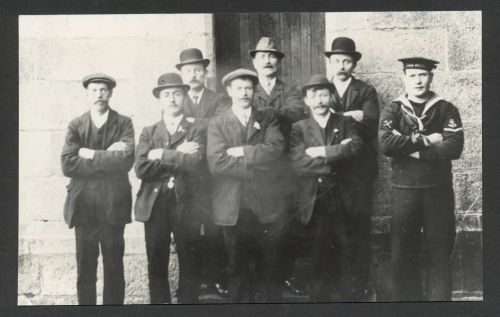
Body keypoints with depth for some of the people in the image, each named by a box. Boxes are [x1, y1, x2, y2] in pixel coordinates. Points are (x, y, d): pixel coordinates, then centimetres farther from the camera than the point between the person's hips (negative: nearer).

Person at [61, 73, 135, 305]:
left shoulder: (124, 123, 2)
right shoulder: (75, 125, 6)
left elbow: (126, 161, -13)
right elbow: (68, 165, -7)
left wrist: (90, 155, -10)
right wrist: (107, 159, -11)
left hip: (113, 205, -1)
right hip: (83, 205, 1)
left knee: (114, 266, 6)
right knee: (84, 267, 8)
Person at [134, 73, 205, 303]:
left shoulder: (195, 132, 6)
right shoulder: (149, 132, 12)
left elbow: (193, 163, -14)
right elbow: (141, 168, -4)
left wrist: (161, 155, -9)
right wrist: (177, 156, -10)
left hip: (185, 204, -2)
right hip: (154, 204, 2)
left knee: (189, 263, 2)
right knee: (156, 263, 5)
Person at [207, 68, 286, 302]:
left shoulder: (268, 120, 10)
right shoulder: (217, 125, 6)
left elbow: (276, 149, -9)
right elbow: (216, 163, -9)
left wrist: (242, 152, -12)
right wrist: (256, 166, -11)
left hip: (266, 205, 1)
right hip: (233, 208, 0)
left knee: (270, 266, 7)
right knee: (237, 268, 7)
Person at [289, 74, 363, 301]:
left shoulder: (347, 123, 9)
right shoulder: (299, 128, 6)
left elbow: (355, 147, -12)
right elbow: (299, 164, -10)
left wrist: (321, 152, -13)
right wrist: (338, 156, -10)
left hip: (342, 200, 0)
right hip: (314, 203, 0)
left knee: (348, 256, 3)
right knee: (320, 260, 6)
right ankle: (320, 297, 17)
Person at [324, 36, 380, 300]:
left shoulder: (366, 92, 7)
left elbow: (370, 126, -9)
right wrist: (348, 117, -13)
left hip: (360, 169, -2)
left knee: (359, 226, -3)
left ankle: (359, 285, 3)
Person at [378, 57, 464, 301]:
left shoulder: (446, 110, 5)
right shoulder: (392, 111, 5)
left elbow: (454, 148, -10)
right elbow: (386, 144, -13)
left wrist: (412, 150, -11)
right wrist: (426, 141, -13)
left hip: (439, 190, 0)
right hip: (403, 190, 0)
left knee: (439, 253, 4)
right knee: (403, 253, 4)